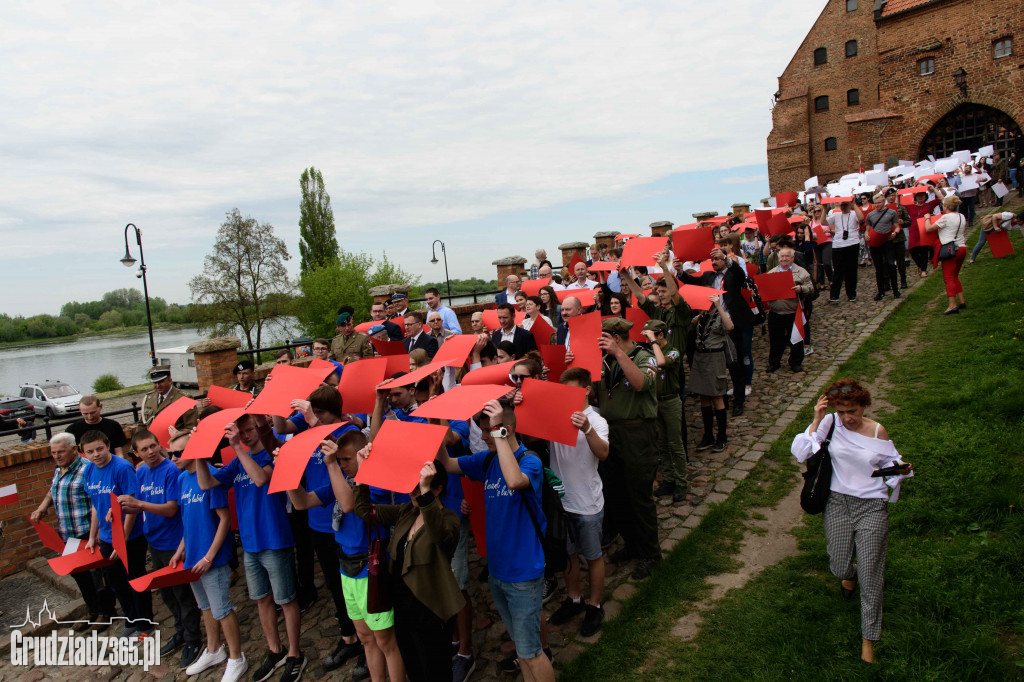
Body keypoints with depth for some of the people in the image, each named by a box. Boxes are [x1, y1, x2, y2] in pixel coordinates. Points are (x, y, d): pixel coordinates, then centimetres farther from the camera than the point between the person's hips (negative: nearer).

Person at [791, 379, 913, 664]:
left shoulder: (877, 431, -3)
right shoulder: (830, 424, -7)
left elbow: (890, 462, 11)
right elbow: (800, 452, -16)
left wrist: (901, 468, -11)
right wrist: (816, 420, -21)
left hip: (872, 506, -1)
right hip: (838, 503, 1)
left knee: (870, 576, 1)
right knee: (839, 567, 8)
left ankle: (868, 638, 19)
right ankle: (849, 575, 49)